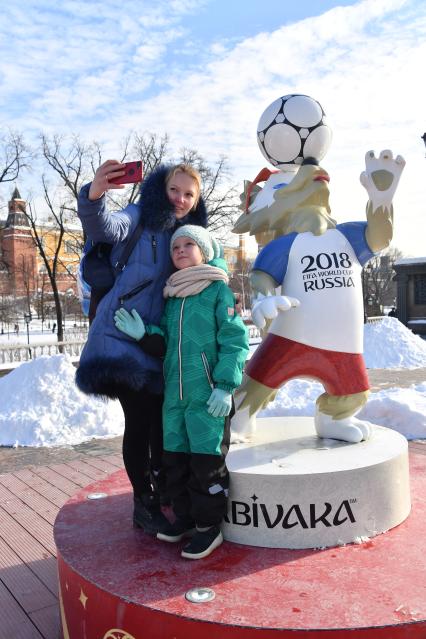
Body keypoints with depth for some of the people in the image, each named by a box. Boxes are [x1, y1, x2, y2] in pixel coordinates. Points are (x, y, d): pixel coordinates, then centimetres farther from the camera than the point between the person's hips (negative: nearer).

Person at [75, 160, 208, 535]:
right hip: (125, 338, -6)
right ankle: (143, 502, 14)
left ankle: (162, 485, 36)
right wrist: (94, 196, -45)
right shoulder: (140, 218, -4)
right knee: (139, 420, -3)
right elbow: (104, 228, -26)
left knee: (164, 418, 15)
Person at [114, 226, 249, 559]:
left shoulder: (219, 290, -4)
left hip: (208, 394, -7)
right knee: (175, 457, 12)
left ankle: (209, 525, 14)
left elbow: (235, 341, -11)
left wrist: (225, 385, -17)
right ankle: (186, 517, 29)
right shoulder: (172, 297, 16)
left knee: (207, 459, -2)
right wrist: (143, 333, -1)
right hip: (174, 392, 7)